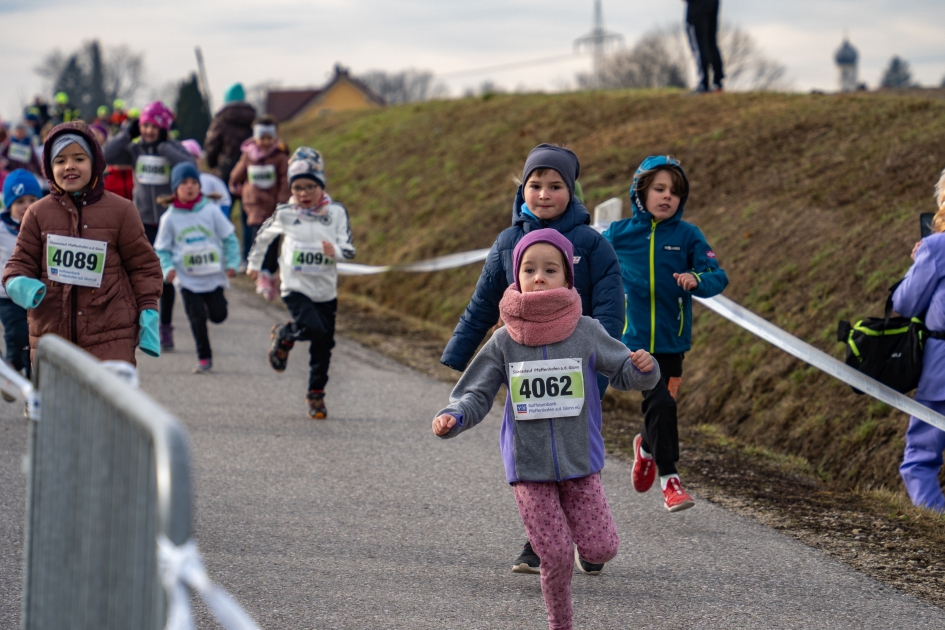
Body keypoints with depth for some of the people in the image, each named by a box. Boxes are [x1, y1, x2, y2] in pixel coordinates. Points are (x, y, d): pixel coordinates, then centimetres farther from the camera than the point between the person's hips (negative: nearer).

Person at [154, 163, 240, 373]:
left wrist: (232, 263, -6)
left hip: (214, 276, 1)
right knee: (197, 318, -2)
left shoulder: (210, 210, -3)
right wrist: (168, 268, -13)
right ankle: (204, 358, 11)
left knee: (218, 315, 0)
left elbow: (229, 238, 3)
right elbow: (162, 249, 4)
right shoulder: (170, 218, -2)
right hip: (188, 280, -1)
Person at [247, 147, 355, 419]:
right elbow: (264, 235, 15)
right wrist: (254, 262, 26)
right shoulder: (285, 214, -3)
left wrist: (335, 251, -26)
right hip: (295, 287, -3)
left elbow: (349, 250, -4)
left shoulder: (336, 212, -2)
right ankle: (283, 336, 7)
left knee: (323, 346, 8)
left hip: (325, 290, 3)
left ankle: (316, 395, 26)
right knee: (313, 329, -25)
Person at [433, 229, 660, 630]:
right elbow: (476, 395, 0)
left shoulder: (586, 333, -4)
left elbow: (622, 373, 2)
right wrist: (453, 418, -20)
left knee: (601, 547, -4)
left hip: (580, 462, 0)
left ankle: (587, 550, 32)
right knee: (555, 556, -2)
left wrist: (643, 368, -21)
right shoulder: (503, 343, -3)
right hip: (529, 466, 0)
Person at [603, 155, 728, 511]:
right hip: (634, 338, -2)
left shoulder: (688, 236, 0)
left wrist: (697, 279, -29)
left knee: (660, 404, 14)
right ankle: (669, 478, -6)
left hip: (671, 340, 2)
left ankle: (647, 448, 46)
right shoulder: (617, 235, 0)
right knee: (660, 402, -16)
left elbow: (718, 277, -8)